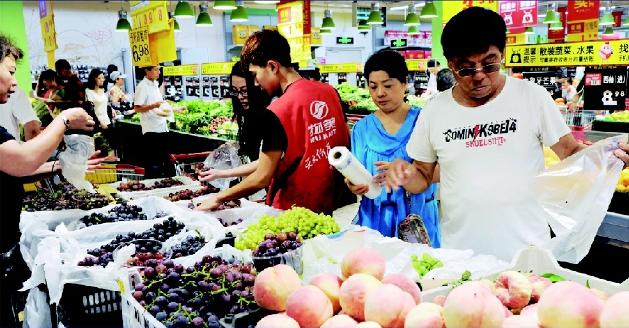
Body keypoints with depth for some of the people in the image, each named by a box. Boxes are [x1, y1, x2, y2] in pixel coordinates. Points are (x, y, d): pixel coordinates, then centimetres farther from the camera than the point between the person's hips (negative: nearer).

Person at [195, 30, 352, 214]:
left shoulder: (277, 112, -21)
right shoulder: (330, 92, -2)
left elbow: (262, 178, -19)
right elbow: (346, 146, 6)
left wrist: (219, 198, -6)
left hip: (292, 211, -6)